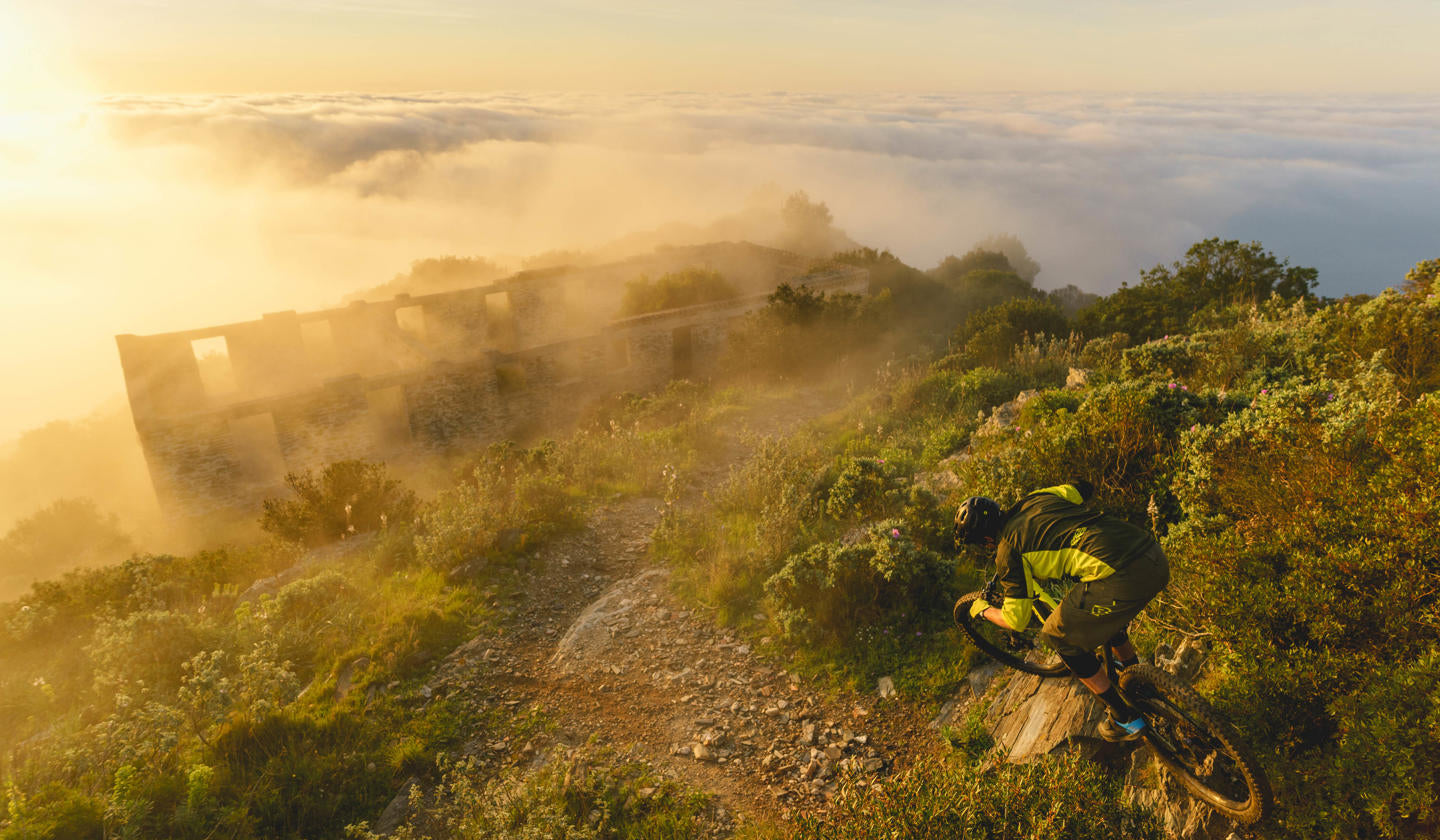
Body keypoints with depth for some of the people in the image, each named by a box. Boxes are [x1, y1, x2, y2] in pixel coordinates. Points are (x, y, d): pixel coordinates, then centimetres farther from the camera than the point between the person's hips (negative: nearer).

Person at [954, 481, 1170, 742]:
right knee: (1102, 611, 37)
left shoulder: (1008, 550, 1)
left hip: (1123, 578, -8)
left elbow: (1017, 620, 5)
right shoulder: (1036, 499, 18)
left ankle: (1125, 719, 23)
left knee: (1059, 635, 15)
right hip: (1156, 556, 8)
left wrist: (983, 610, 25)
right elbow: (1085, 488, 35)